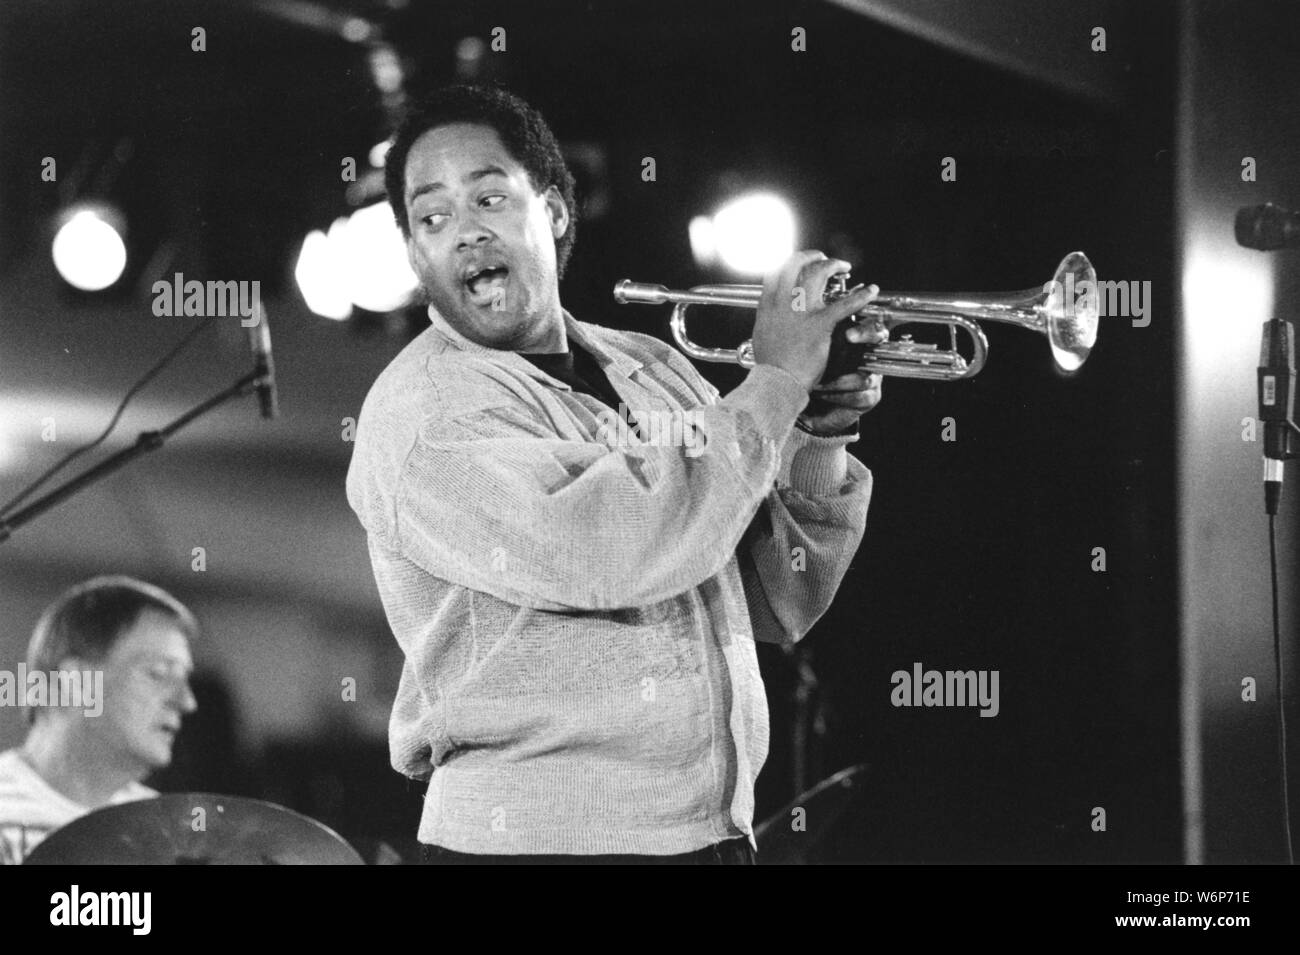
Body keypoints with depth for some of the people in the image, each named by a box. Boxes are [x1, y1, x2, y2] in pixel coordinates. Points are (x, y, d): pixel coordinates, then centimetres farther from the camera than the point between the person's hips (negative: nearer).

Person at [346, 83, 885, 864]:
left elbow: (779, 609, 13)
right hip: (535, 836, -6)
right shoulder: (423, 411, -10)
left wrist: (816, 449, -4)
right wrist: (775, 384, -16)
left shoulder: (649, 369, 9)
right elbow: (602, 555, -25)